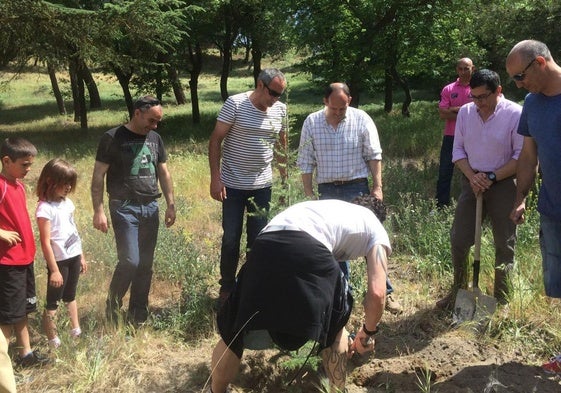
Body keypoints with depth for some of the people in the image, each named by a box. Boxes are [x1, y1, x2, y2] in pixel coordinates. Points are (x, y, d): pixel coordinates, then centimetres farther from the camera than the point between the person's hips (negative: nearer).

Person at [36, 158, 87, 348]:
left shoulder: (67, 202, 5)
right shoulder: (45, 208, -17)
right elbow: (45, 242, -18)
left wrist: (81, 256, 15)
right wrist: (54, 270, -18)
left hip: (73, 257, 7)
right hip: (59, 260, -7)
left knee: (70, 296, 22)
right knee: (53, 301, 6)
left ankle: (76, 331, 34)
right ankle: (53, 341, 17)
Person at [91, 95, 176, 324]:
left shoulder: (155, 138, 12)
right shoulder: (113, 138, -4)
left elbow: (163, 172, 18)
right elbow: (98, 176, -5)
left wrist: (171, 205, 12)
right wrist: (98, 211, -11)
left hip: (151, 208, 5)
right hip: (124, 208, -5)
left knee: (146, 264, 7)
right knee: (130, 261, -12)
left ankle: (139, 315, 21)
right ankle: (112, 310, 11)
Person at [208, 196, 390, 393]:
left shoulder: (333, 208, 44)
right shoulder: (377, 230, 27)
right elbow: (377, 293, 14)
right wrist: (367, 333, 34)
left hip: (264, 247, 5)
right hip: (307, 252, -5)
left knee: (233, 335, 21)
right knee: (335, 325, 27)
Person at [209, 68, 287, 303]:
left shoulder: (280, 109, 2)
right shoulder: (235, 104, -11)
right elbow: (215, 140, -9)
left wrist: (284, 177, 9)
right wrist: (215, 178, -15)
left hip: (262, 186, 3)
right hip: (233, 185, -3)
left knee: (258, 240, 11)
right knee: (230, 239, 6)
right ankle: (227, 288, 25)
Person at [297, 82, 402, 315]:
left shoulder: (361, 119, -4)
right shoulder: (312, 123, 0)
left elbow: (374, 155, -2)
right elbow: (306, 161, 2)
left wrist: (377, 186, -7)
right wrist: (309, 194, 0)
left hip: (357, 188, -2)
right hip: (327, 191, 2)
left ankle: (384, 292, 10)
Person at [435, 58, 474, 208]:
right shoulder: (448, 89, 7)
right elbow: (442, 113, -4)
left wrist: (455, 109, -10)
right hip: (450, 136, 2)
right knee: (444, 172, 5)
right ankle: (441, 206, 12)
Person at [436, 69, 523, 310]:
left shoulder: (515, 114, -12)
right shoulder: (465, 112, 0)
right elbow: (458, 149, 5)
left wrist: (492, 177, -17)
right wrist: (472, 176, -10)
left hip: (503, 184, -4)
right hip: (472, 182, 4)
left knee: (504, 245, 6)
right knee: (459, 239, 6)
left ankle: (502, 299, 21)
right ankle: (458, 290, 25)